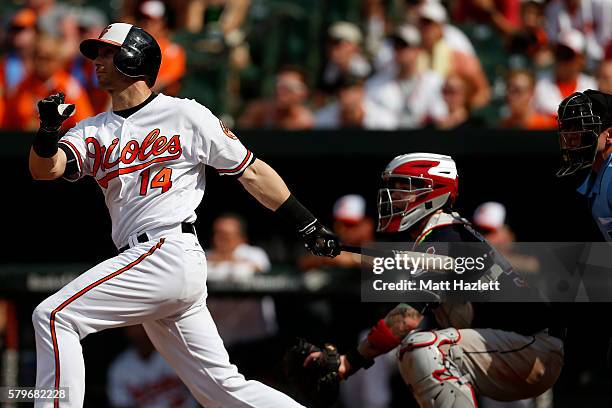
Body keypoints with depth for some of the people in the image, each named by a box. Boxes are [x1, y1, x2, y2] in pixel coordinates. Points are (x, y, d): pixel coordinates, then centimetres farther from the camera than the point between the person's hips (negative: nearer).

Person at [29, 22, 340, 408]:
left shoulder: (185, 115, 3)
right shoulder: (94, 130, 19)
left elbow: (250, 172, 6)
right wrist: (49, 129, -19)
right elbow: (45, 169, 2)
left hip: (169, 253, -7)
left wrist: (309, 226, 4)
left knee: (54, 316, -16)